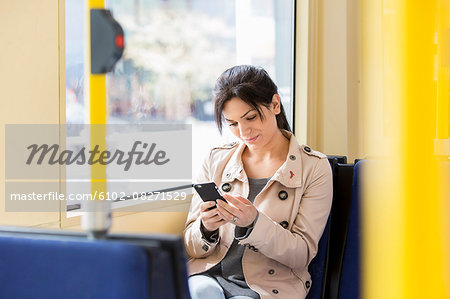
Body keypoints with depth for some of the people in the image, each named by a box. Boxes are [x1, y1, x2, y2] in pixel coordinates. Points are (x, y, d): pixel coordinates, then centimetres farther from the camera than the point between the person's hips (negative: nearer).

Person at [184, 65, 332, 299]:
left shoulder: (314, 168, 1)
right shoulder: (216, 161, 10)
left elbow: (301, 255, -5)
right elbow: (192, 248, 10)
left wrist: (254, 222, -21)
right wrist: (206, 229, -14)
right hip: (209, 274, 2)